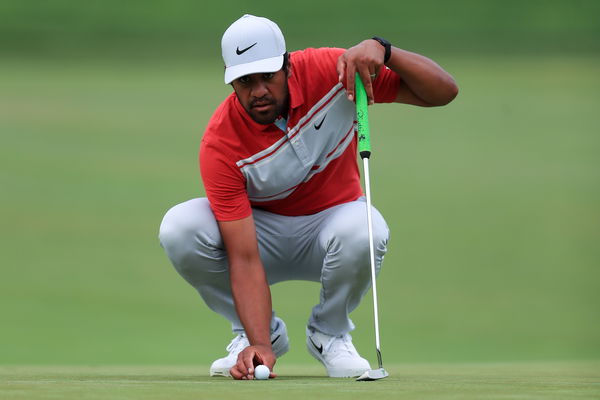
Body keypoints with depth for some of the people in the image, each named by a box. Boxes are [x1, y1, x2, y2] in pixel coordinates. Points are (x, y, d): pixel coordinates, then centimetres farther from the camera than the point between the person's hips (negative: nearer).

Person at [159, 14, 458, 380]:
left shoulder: (329, 72, -21)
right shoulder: (220, 144, -27)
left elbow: (443, 92, -19)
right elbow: (245, 259, -30)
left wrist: (381, 49, -36)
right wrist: (260, 345, -42)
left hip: (330, 223, 0)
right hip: (264, 229, 0)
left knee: (364, 231, -37)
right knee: (179, 229, -29)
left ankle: (330, 333, -5)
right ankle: (263, 333, -4)